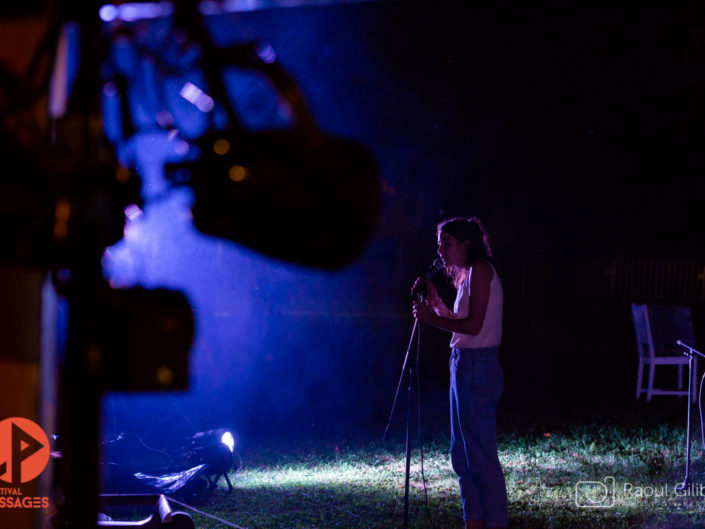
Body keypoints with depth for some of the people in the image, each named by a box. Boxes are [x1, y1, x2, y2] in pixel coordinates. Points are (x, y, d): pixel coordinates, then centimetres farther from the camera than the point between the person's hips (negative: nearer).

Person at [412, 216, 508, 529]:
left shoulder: (480, 270, -11)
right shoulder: (467, 275, 18)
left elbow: (473, 325, -19)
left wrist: (431, 317, -11)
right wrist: (434, 301, 15)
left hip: (477, 370, -10)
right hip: (464, 367, 10)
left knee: (481, 456, -8)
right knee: (463, 456, 14)